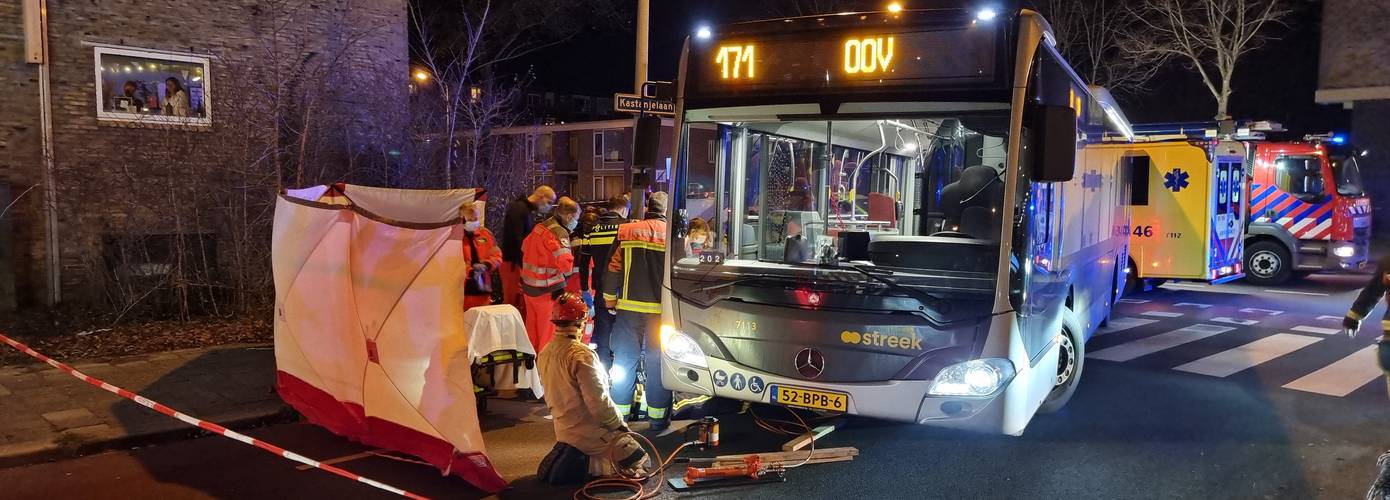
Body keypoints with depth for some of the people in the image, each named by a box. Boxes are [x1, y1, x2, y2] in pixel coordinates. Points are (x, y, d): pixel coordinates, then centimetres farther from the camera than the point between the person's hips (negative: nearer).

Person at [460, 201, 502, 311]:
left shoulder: (485, 233, 10)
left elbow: (497, 256, 10)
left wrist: (486, 265, -9)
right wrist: (470, 272, -23)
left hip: (482, 286, 5)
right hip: (464, 288, -5)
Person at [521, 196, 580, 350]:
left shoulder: (539, 226, 7)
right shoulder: (559, 233, -18)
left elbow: (525, 247, 21)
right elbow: (567, 265, -26)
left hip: (529, 286, 8)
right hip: (548, 290, -8)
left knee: (532, 327, 19)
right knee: (549, 331, 3)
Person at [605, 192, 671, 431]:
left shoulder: (627, 231, 0)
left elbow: (614, 269, 2)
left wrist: (610, 300, 14)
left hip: (630, 308, 1)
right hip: (661, 311, -1)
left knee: (624, 360, 11)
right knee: (658, 363, 8)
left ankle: (619, 414, 17)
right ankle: (658, 418, 14)